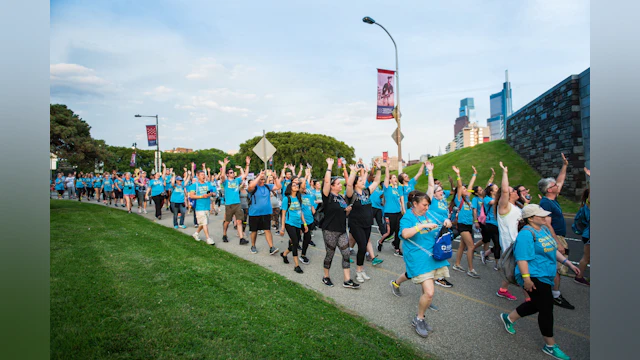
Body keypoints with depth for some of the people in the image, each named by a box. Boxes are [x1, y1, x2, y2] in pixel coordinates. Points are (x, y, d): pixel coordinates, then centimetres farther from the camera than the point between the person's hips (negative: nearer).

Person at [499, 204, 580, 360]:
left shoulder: (545, 229, 9)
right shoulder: (526, 234, -21)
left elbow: (553, 250, 20)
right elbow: (522, 259, -25)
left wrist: (569, 264, 15)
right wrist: (526, 279, -27)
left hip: (544, 277, 10)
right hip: (534, 278, -10)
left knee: (537, 304, 20)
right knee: (546, 308, -1)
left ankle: (509, 318, 38)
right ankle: (550, 346, 17)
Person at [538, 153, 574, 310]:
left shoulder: (553, 199, 10)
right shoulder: (546, 203, -19)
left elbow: (560, 181, 24)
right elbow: (547, 225, -23)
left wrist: (564, 165, 20)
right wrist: (558, 244, -25)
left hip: (559, 237, 10)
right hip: (554, 238, -10)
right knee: (557, 267, -5)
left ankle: (554, 292, 28)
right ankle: (556, 295, 4)